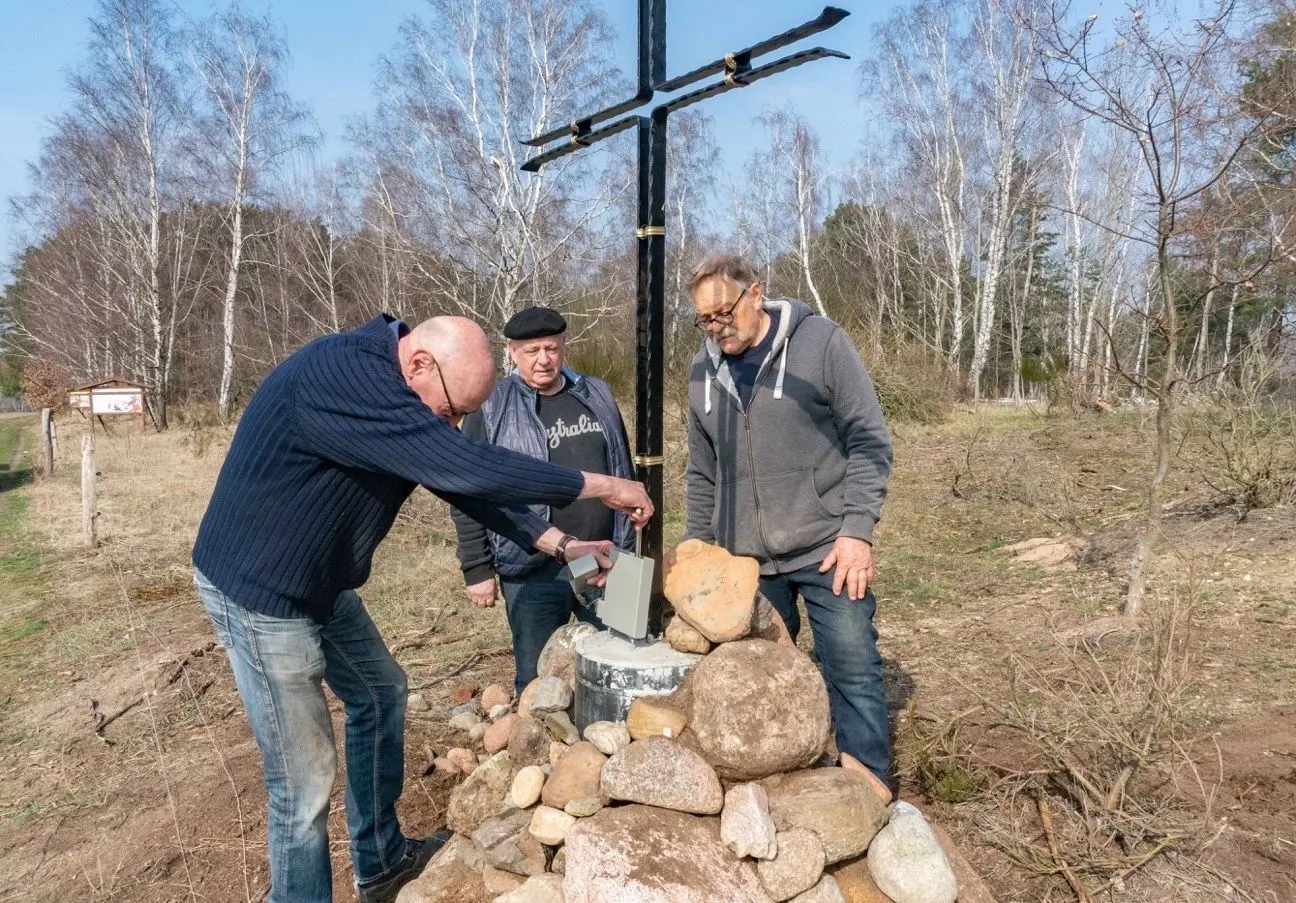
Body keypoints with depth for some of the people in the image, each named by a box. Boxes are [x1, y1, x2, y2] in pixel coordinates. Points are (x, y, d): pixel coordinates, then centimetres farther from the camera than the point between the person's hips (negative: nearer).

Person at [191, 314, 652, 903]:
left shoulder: (388, 390, -1)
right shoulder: (343, 375, -32)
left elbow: (461, 479, 4)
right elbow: (463, 468, -37)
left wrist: (559, 544, -2)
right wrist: (600, 486, -27)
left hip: (321, 585, 10)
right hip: (258, 591, -10)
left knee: (380, 694, 20)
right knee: (305, 782, -3)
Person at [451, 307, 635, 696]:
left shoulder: (598, 397, 7)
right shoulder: (491, 409, -4)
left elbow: (624, 475, 14)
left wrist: (631, 545, 14)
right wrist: (477, 568, -6)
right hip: (533, 571, -3)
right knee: (537, 680, 8)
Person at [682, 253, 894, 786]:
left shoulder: (821, 342, -6)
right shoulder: (704, 371, 8)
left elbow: (869, 442, -6)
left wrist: (858, 530, -13)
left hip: (826, 551, -4)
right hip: (745, 560, 4)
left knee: (854, 675, 1)